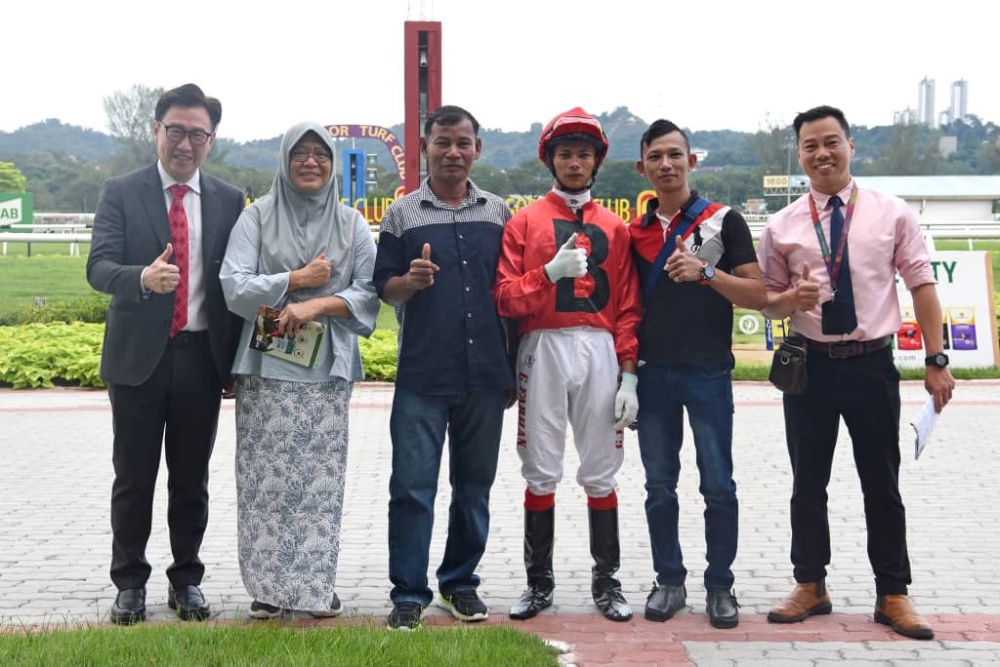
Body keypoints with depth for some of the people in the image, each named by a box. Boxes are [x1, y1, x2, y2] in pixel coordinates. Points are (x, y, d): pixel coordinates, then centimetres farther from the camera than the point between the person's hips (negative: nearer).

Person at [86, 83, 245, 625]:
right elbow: (98, 266, -12)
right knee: (134, 478, 7)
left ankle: (187, 580, 22)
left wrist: (236, 358, 2)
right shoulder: (120, 193, 0)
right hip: (138, 356, -1)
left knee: (192, 479, 10)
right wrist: (143, 277, -34)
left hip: (202, 357, 2)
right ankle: (129, 583, 20)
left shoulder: (229, 201, 6)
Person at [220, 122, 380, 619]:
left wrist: (317, 304, -12)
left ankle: (317, 586, 9)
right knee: (267, 478, -1)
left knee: (322, 479, 0)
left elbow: (370, 291, 1)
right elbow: (235, 287, -4)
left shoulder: (351, 223, 9)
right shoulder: (257, 216, 4)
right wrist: (298, 279, -8)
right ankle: (268, 588, 8)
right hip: (267, 366, -1)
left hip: (327, 367, 1)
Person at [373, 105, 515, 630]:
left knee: (474, 485, 10)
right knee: (412, 485, -3)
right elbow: (385, 290, 3)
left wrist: (512, 368, 10)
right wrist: (411, 281, -20)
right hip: (422, 375, -2)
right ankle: (408, 593, 7)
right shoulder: (402, 214, 3)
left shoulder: (497, 212, 9)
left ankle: (460, 583, 24)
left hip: (485, 374, 3)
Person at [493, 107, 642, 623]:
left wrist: (629, 376, 0)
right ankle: (539, 581, 14)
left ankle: (607, 581, 15)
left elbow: (628, 307, 7)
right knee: (541, 473, 3)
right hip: (543, 351, -1)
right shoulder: (524, 222, 6)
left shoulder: (614, 228, 11)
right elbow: (505, 298, -3)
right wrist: (552, 271, -17)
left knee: (600, 473, 5)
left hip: (600, 353, 1)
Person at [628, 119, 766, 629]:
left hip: (708, 371, -3)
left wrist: (706, 272, -20)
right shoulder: (636, 231, 10)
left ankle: (720, 586, 12)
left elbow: (758, 295, -5)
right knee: (659, 485, 7)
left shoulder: (723, 221, 0)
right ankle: (669, 581, 18)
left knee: (718, 485, 1)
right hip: (653, 372, 3)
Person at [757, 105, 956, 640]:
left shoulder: (892, 214, -1)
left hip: (873, 364, -1)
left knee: (882, 485, 8)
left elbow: (922, 285, -1)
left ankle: (893, 595, 20)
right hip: (809, 365, 1)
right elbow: (767, 302, 7)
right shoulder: (782, 227, 1)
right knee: (808, 483, 10)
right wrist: (792, 298, -17)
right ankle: (810, 587, 25)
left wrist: (936, 361, -5)